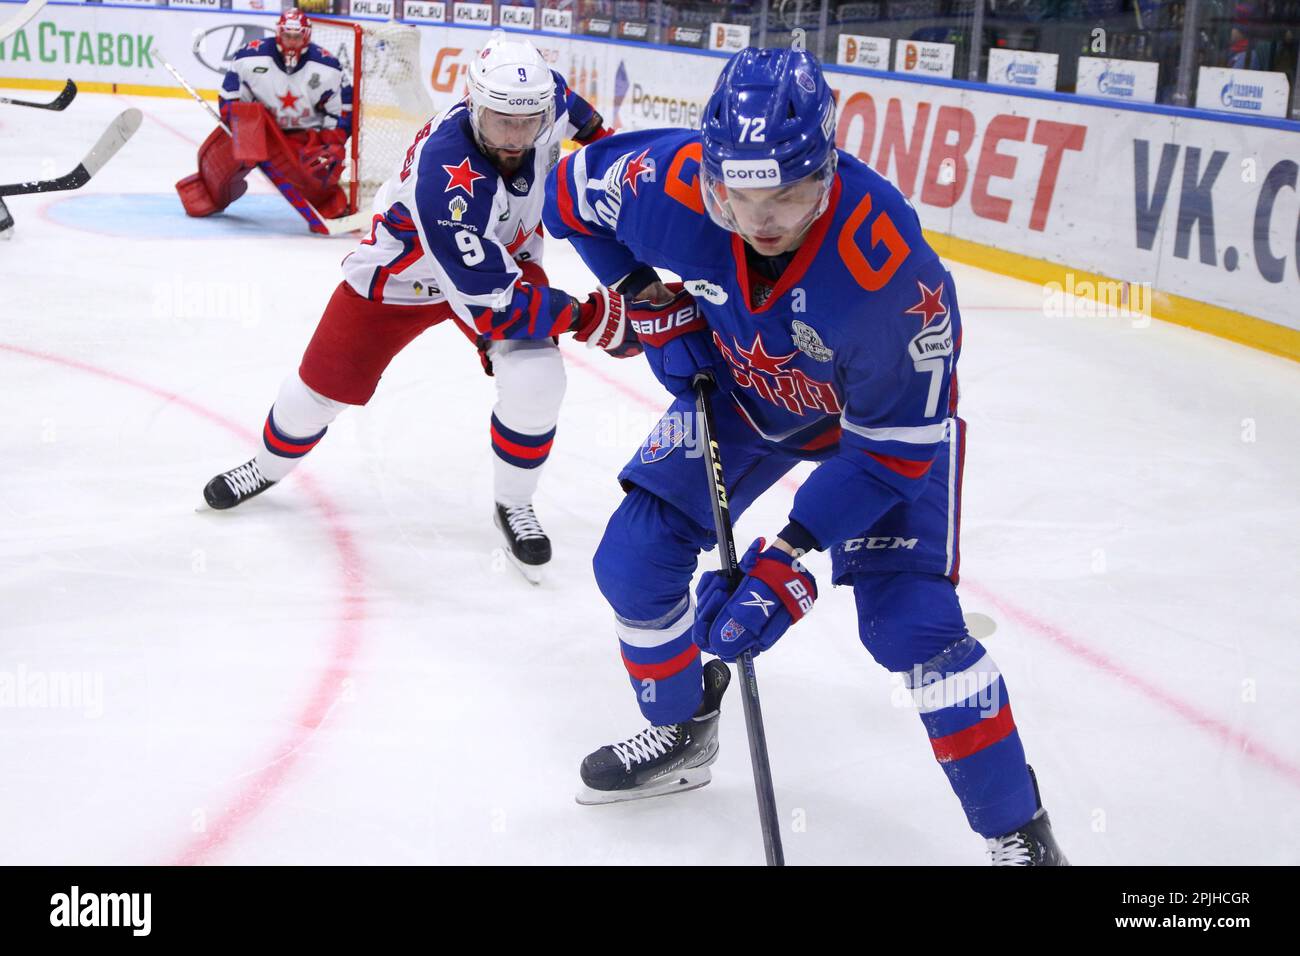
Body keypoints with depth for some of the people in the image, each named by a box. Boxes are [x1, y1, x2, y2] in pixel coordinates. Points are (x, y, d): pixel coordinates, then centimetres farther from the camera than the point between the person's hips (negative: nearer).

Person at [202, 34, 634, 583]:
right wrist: (589, 317, -41)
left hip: (507, 254, 4)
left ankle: (514, 506, 6)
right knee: (325, 384, 8)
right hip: (403, 270, -4)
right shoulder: (446, 176, -43)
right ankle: (268, 467, 41)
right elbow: (488, 305, -40)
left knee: (535, 382, -20)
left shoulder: (543, 101, -25)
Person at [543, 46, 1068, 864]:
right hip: (739, 388, 5)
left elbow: (895, 442, -30)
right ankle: (681, 734, 30)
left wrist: (792, 556, -33)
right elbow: (575, 189, -6)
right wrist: (654, 303, -10)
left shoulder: (887, 265, -41)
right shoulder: (674, 182, -31)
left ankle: (1019, 833, 2)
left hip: (888, 407, -4)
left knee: (910, 620, -16)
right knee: (633, 559, 1)